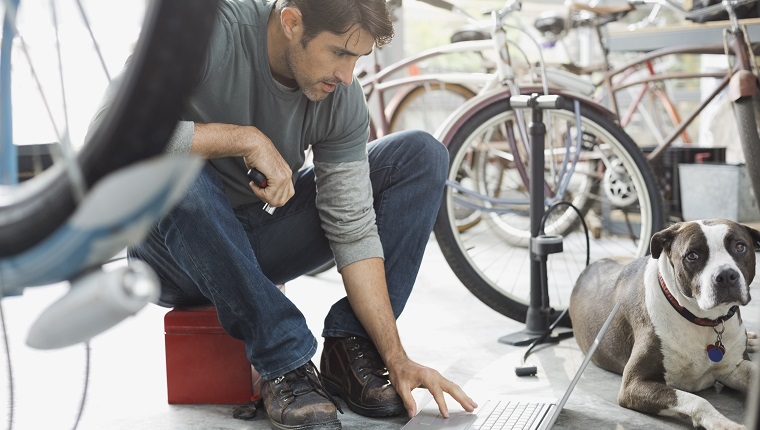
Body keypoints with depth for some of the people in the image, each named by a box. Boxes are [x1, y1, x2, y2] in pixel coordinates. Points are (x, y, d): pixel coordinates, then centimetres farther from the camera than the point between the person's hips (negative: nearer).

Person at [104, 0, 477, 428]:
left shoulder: (343, 98, -13)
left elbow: (353, 229, -13)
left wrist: (396, 358, -18)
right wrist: (248, 138, -30)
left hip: (261, 241, 4)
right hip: (177, 245, -3)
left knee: (422, 156, -8)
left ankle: (350, 350, -10)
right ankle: (285, 362, -25)